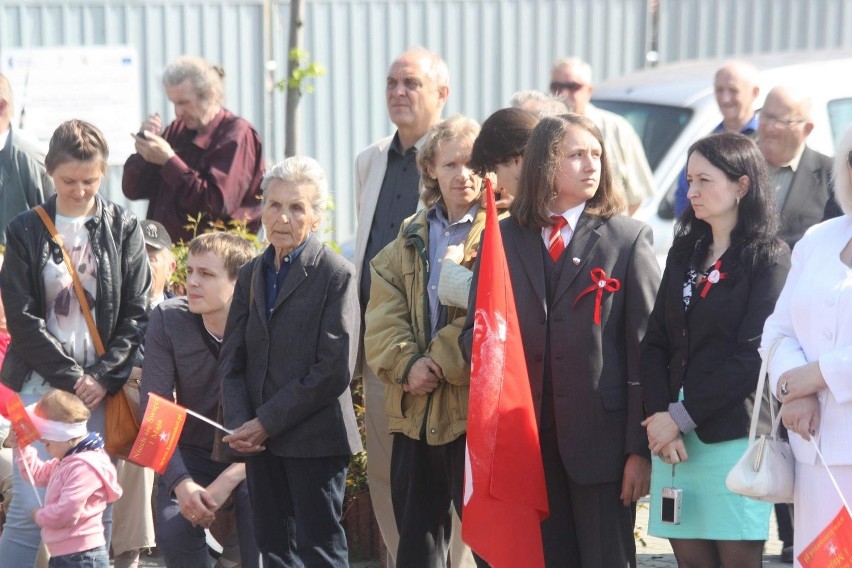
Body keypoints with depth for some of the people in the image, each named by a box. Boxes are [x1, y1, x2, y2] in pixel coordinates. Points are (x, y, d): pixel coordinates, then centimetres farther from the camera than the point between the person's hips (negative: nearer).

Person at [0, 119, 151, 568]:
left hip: (103, 384, 1)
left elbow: (136, 314, 3)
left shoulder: (123, 229, 6)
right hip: (43, 381, -1)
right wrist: (71, 377, -8)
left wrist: (103, 376, -8)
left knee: (99, 509, 0)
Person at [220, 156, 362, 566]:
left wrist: (268, 422, -14)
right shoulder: (251, 275, 14)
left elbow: (334, 369, -14)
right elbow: (232, 361, 11)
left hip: (315, 439, -6)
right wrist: (240, 424, -6)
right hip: (260, 440, 6)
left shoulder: (336, 275, -6)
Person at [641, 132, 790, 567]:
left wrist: (682, 417, -12)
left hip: (733, 436, -5)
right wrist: (660, 416, -7)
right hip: (673, 436, 5)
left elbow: (753, 356, -12)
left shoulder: (769, 258, -4)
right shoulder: (684, 252, 14)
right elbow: (656, 342, 8)